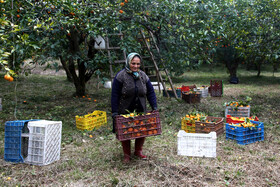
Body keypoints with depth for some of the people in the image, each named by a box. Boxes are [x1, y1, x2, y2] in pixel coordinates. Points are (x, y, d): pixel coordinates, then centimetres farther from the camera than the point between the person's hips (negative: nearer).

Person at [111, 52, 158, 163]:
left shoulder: (143, 76, 4)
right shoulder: (120, 76, -11)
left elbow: (150, 92, 6)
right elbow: (115, 95, -12)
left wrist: (154, 107, -4)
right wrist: (114, 111, -16)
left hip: (141, 111, 4)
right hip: (124, 111, -4)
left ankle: (138, 151, 27)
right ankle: (126, 155, 21)